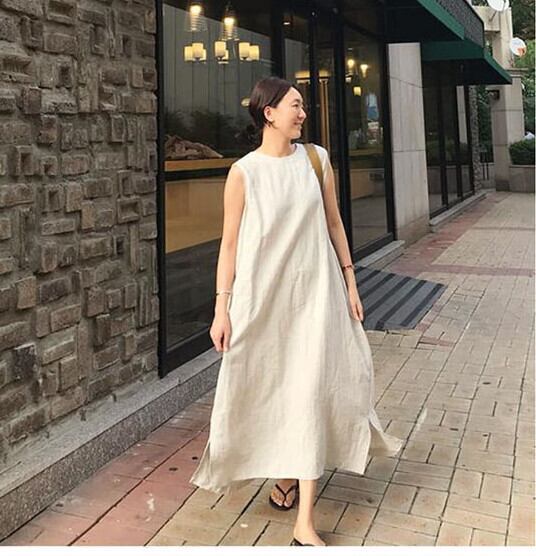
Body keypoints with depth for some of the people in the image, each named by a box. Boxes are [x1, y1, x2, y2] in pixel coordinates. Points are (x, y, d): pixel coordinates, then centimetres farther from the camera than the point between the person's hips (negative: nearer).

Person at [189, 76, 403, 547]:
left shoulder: (316, 159, 4)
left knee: (310, 390, -4)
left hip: (314, 291, 1)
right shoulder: (243, 172, -4)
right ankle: (285, 472, 39)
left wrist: (350, 282, 8)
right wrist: (222, 307, -6)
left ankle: (305, 522, 2)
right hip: (261, 294, -1)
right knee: (269, 388, 10)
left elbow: (334, 223, 10)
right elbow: (230, 242, -3)